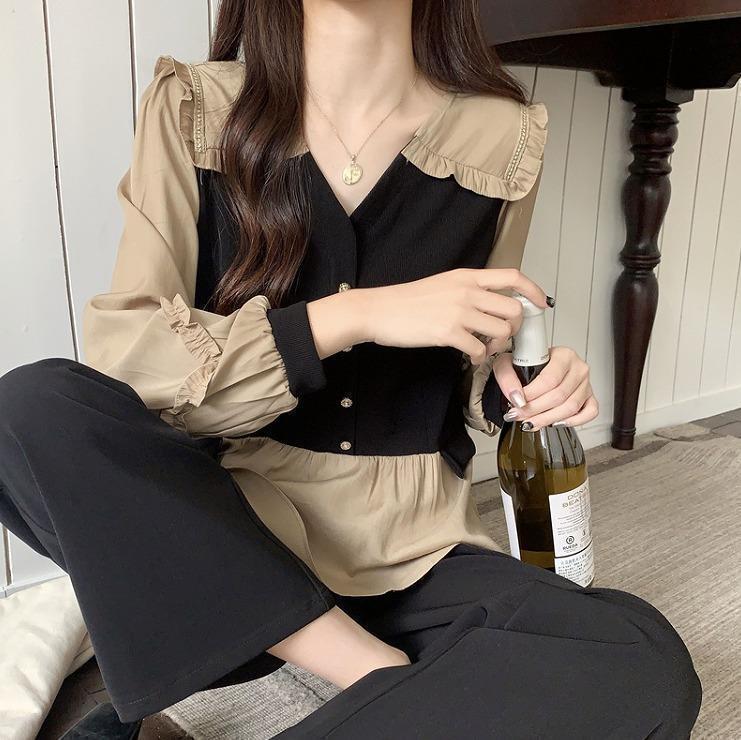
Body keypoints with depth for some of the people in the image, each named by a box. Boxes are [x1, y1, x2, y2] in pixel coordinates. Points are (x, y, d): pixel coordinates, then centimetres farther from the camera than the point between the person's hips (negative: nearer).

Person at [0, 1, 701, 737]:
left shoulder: (501, 134, 1)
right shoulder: (193, 109, -4)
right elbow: (120, 352, -11)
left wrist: (512, 385, -9)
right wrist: (352, 316, -21)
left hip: (403, 546, 1)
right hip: (209, 518, 0)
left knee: (644, 670, -23)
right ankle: (387, 678, -19)